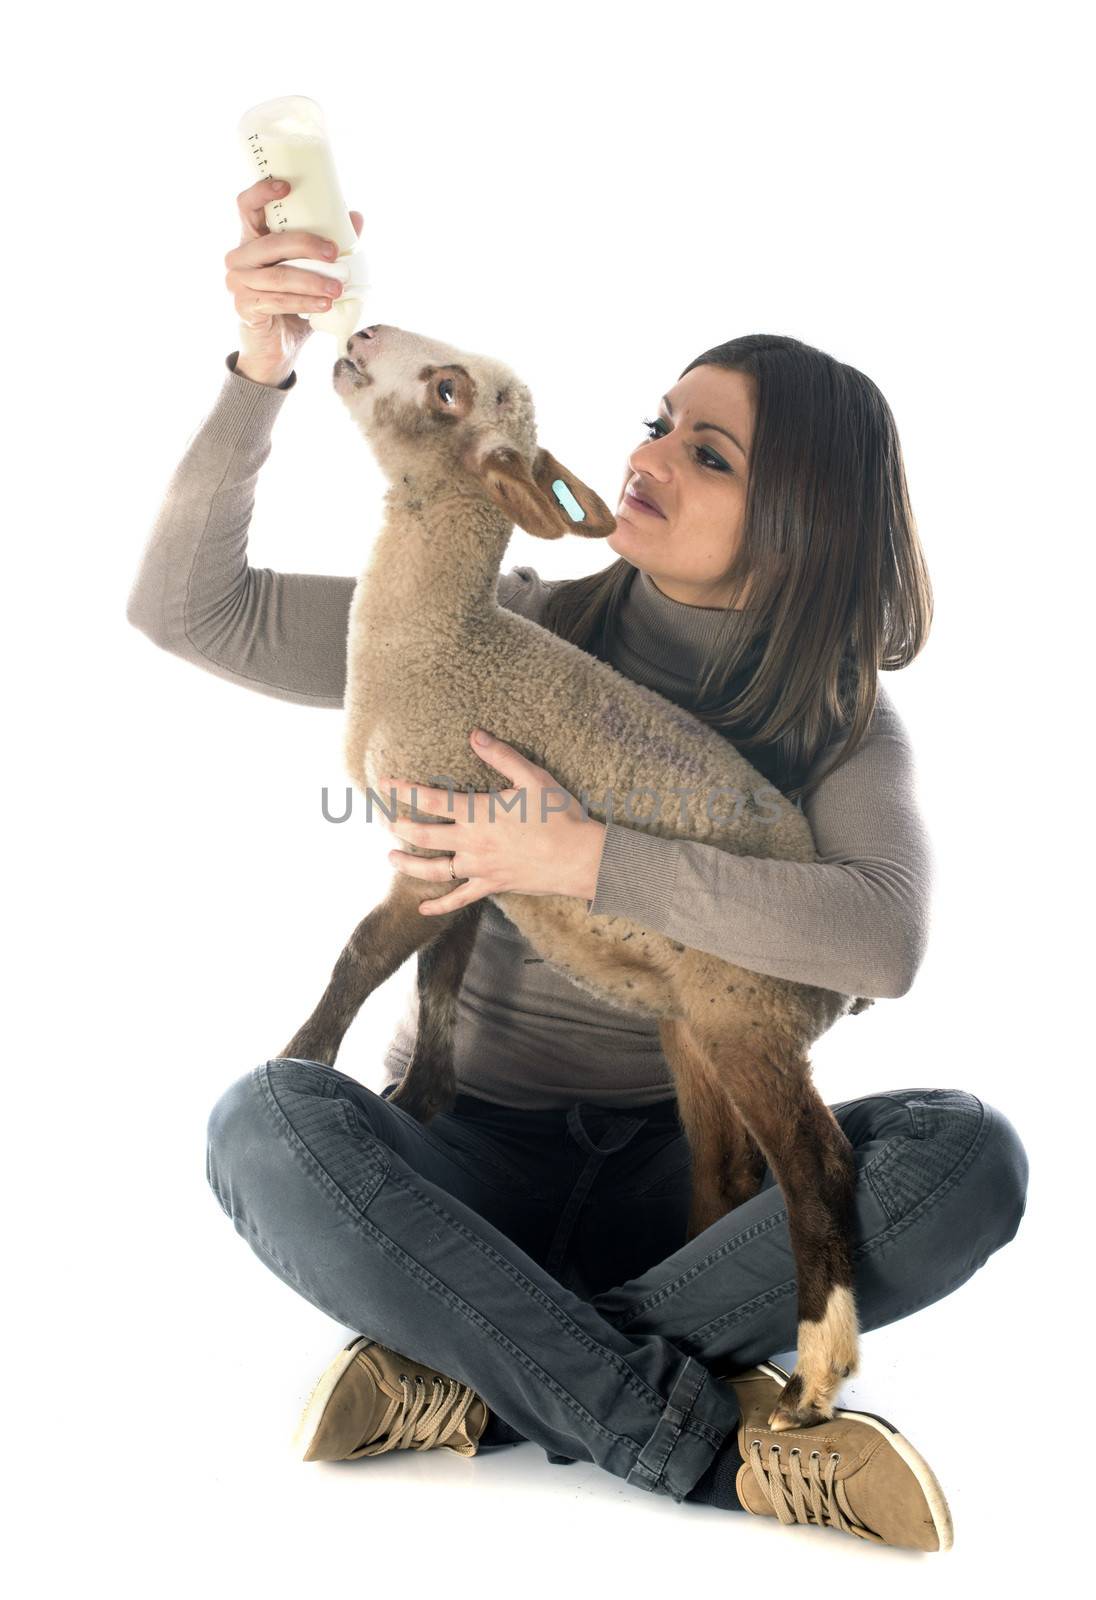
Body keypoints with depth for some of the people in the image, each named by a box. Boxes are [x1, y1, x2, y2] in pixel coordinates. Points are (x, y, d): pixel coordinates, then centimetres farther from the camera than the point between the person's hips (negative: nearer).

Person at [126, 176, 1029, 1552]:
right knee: (266, 1120, -31)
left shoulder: (840, 721, -1)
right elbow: (189, 610, -5)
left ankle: (481, 1378, -22)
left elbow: (885, 938, -22)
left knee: (967, 1156, -26)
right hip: (468, 1158, 0)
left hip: (683, 1168, 1)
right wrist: (260, 367, -18)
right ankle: (703, 1433, -26)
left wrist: (590, 859, -27)